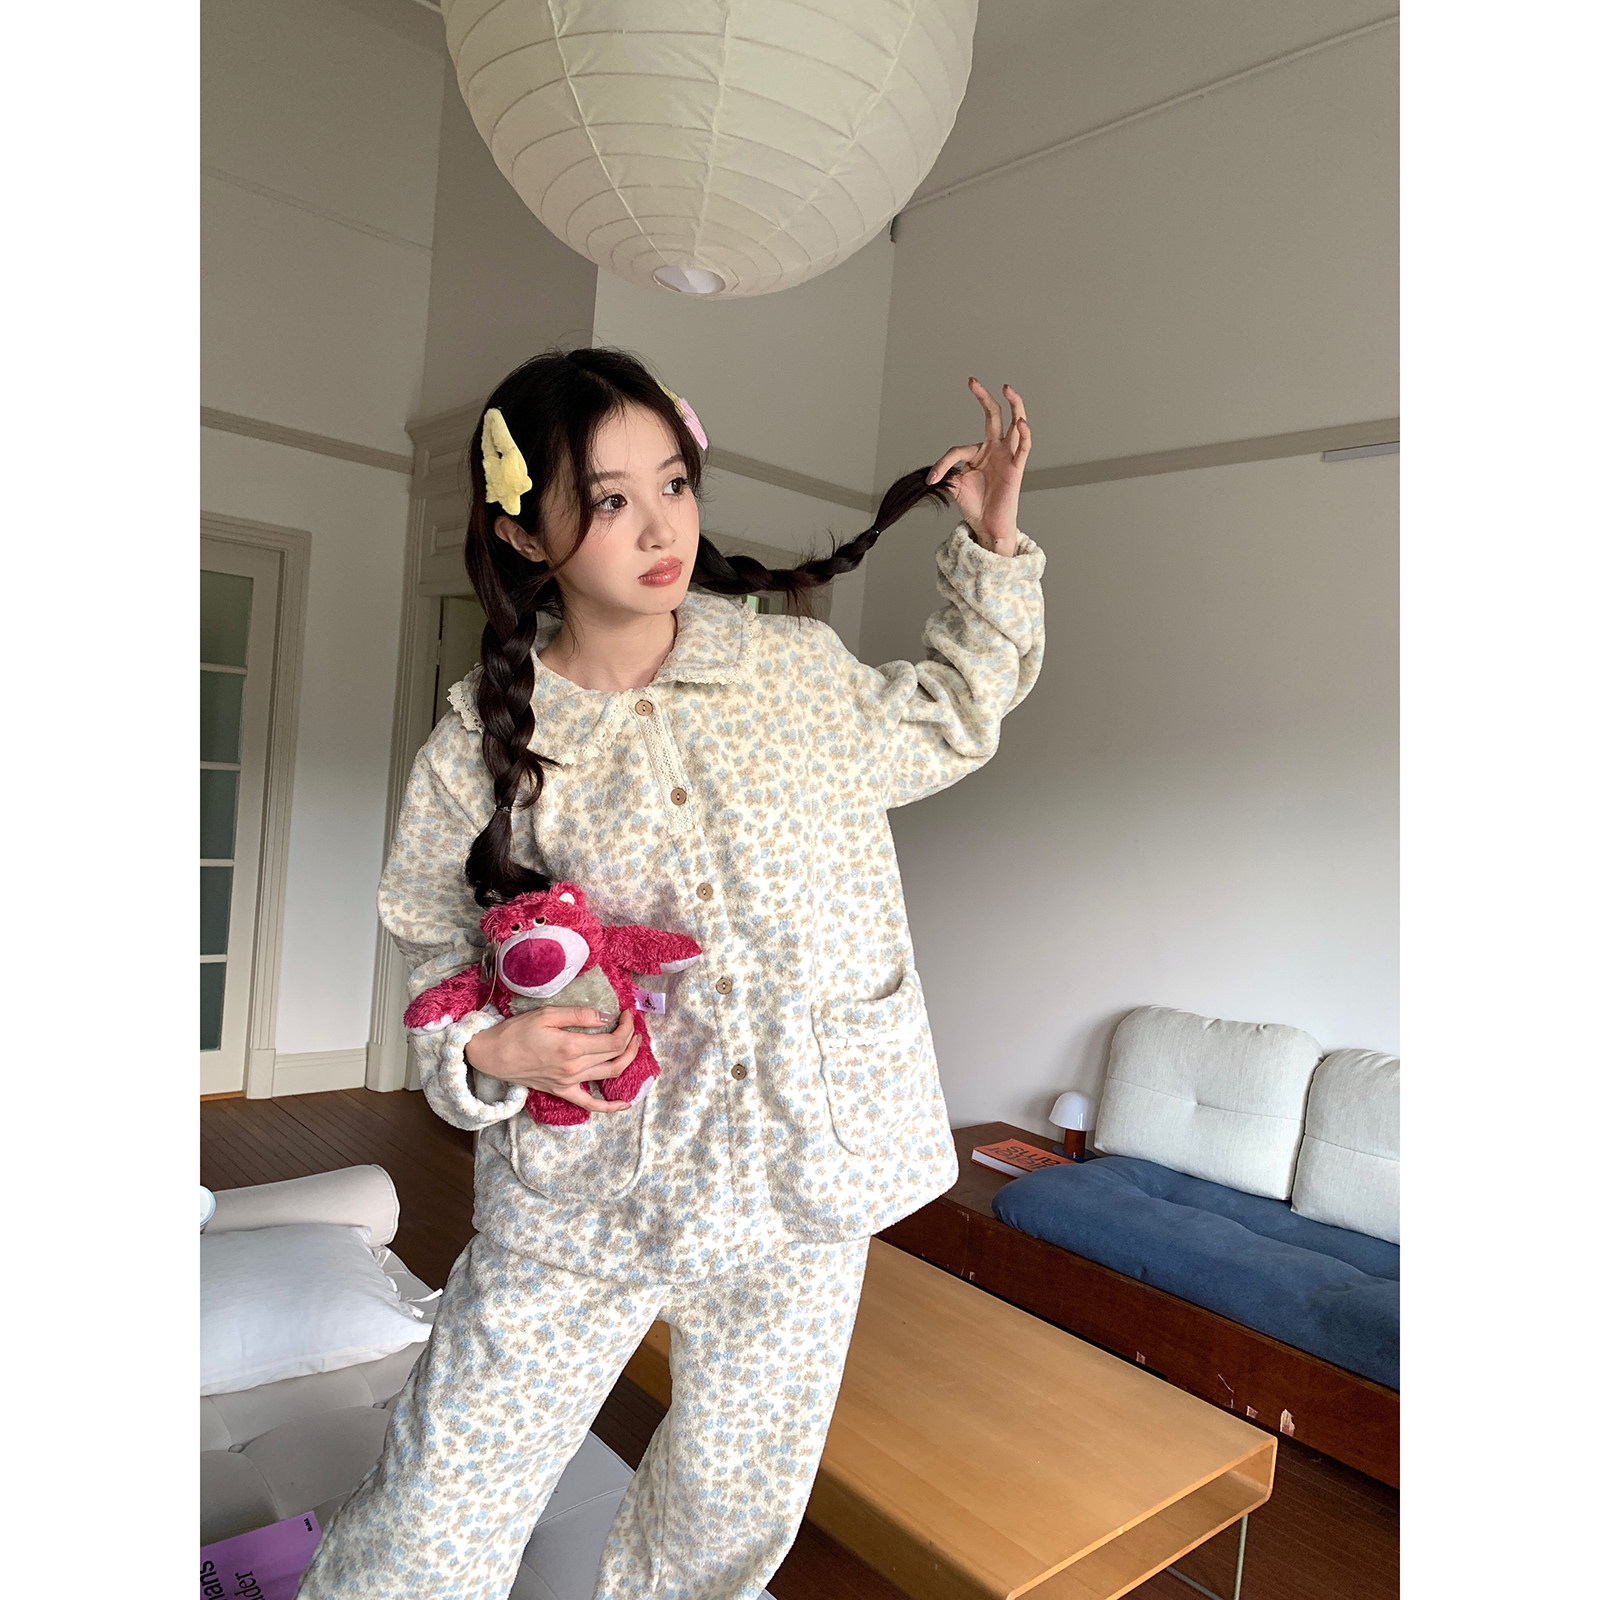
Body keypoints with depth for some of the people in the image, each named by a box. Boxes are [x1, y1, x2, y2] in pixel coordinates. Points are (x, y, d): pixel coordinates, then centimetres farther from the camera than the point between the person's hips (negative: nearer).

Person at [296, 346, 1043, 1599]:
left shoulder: (797, 666, -3)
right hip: (583, 1188, -2)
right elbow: (438, 950, 4)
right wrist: (487, 1047, -16)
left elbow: (948, 720, 16)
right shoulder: (486, 741, -8)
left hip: (802, 1175, 3)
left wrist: (992, 546, 9)